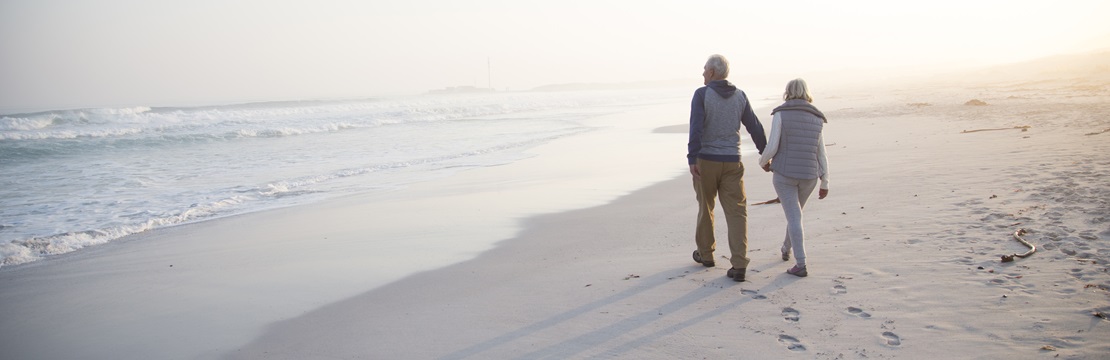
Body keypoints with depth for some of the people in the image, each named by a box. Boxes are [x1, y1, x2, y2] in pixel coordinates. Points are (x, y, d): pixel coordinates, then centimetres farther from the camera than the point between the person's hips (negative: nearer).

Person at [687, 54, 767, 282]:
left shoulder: (701, 94, -6)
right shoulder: (740, 96, 7)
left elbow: (696, 128, -18)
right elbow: (755, 128, 11)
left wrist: (692, 159, -20)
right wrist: (765, 154, 22)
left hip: (705, 161, -2)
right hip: (732, 162, 2)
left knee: (705, 206, 17)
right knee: (736, 212, 1)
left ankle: (705, 254, 32)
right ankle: (739, 266, -9)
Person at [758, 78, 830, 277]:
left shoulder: (780, 114, -7)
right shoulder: (816, 119, 6)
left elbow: (772, 147, -12)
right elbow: (821, 154, 6)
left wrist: (763, 162, 10)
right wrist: (825, 184, 11)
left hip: (784, 174, -4)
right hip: (808, 176, 4)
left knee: (794, 218, -3)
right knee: (795, 212, 26)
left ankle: (801, 266, -9)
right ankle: (786, 249, 43)